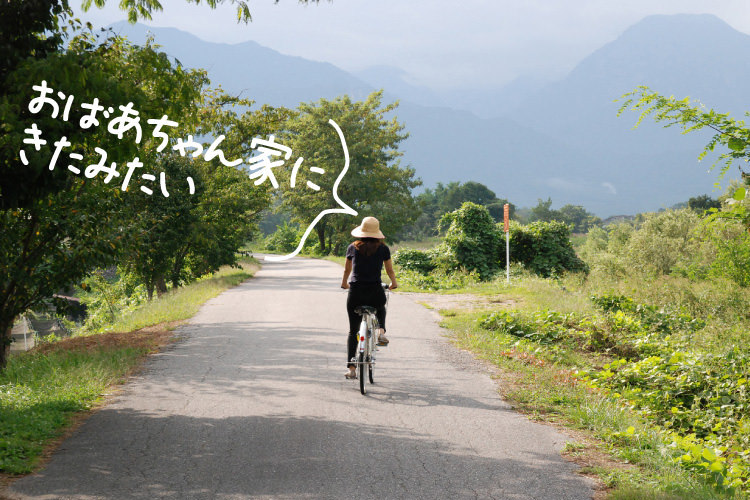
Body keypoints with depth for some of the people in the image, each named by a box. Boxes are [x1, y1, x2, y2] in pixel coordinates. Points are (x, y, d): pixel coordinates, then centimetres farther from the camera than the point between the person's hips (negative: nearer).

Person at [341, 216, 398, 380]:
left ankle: (351, 369, 6)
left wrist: (344, 283, 39)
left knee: (353, 332, 13)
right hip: (375, 293, -1)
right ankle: (381, 331, 8)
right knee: (380, 309, 37)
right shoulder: (383, 249, 1)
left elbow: (347, 270, 19)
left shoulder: (353, 248, 5)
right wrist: (394, 283, 33)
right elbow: (390, 270, 12)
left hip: (355, 293, 1)